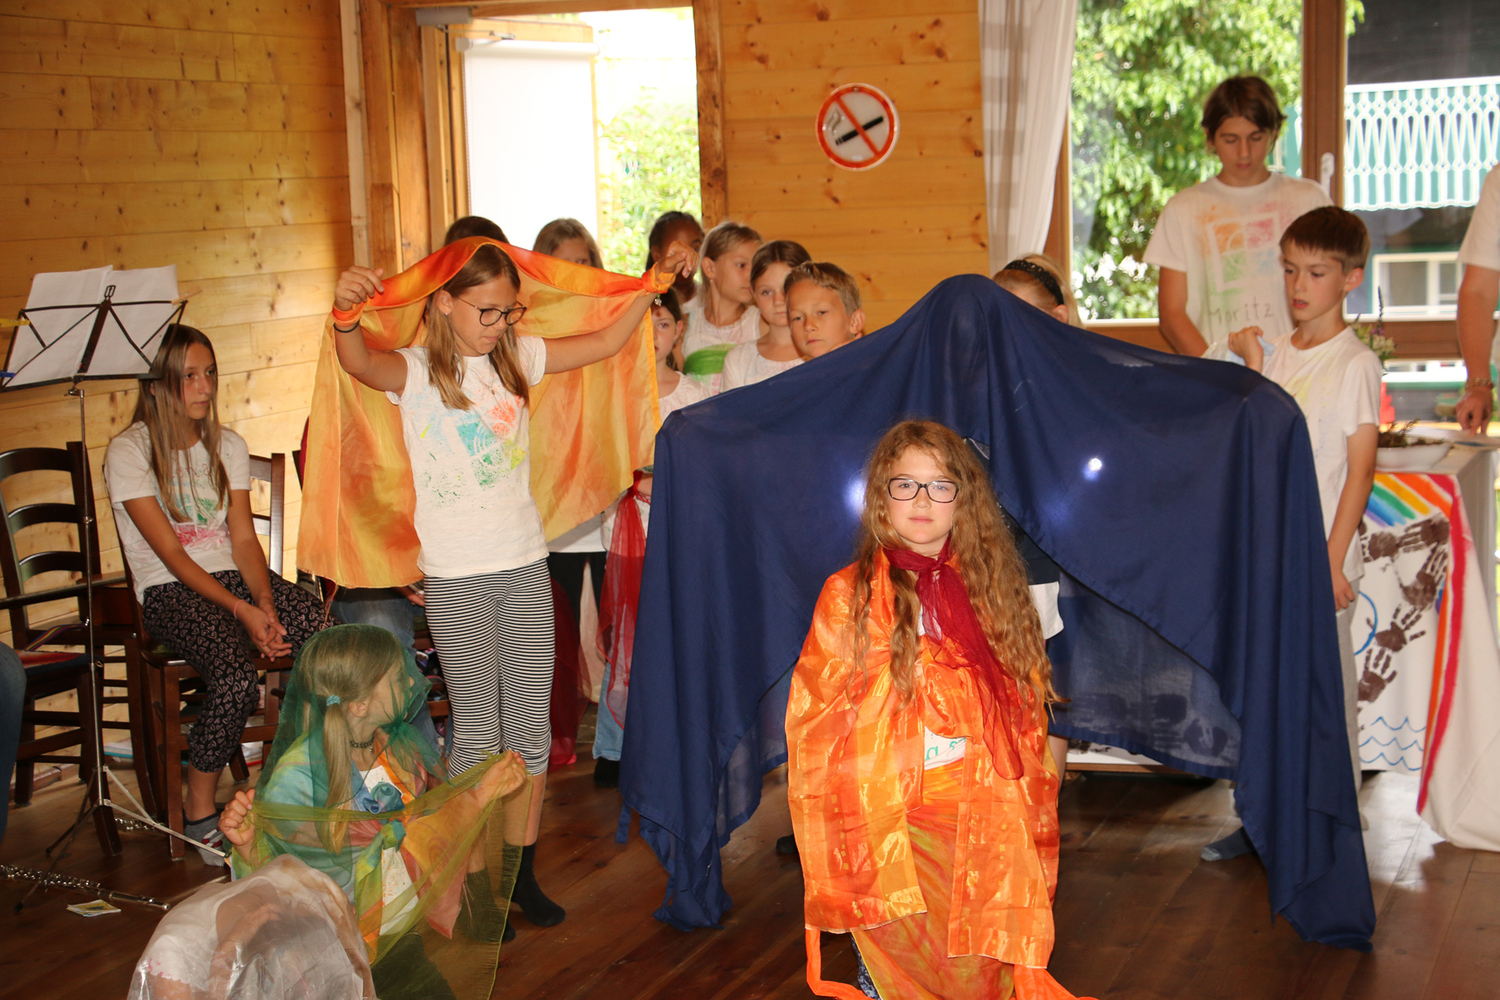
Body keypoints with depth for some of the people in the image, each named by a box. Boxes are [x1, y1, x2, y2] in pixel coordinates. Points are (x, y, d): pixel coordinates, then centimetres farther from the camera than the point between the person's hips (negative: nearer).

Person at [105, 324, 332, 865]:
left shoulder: (228, 446, 12)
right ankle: (199, 811, -13)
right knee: (236, 677, -34)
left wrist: (266, 605, -14)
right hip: (169, 591, -5)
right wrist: (240, 610, -22)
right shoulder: (129, 451, -6)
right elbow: (170, 552, -12)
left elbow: (244, 537, 5)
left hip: (233, 576, 5)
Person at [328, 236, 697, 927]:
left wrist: (655, 281, 8)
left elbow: (606, 343, 16)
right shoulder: (416, 372, -8)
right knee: (477, 729, -1)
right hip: (456, 576, -5)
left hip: (526, 565, 5)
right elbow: (359, 363, -29)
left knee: (531, 724, 7)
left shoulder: (517, 357, 8)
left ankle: (522, 870, 20)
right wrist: (345, 313, -50)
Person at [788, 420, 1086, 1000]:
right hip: (890, 821, -2)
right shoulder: (851, 595, -1)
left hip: (984, 821, 2)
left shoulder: (990, 589, 7)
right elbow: (814, 720, -1)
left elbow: (1027, 712, 10)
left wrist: (1027, 817, 4)